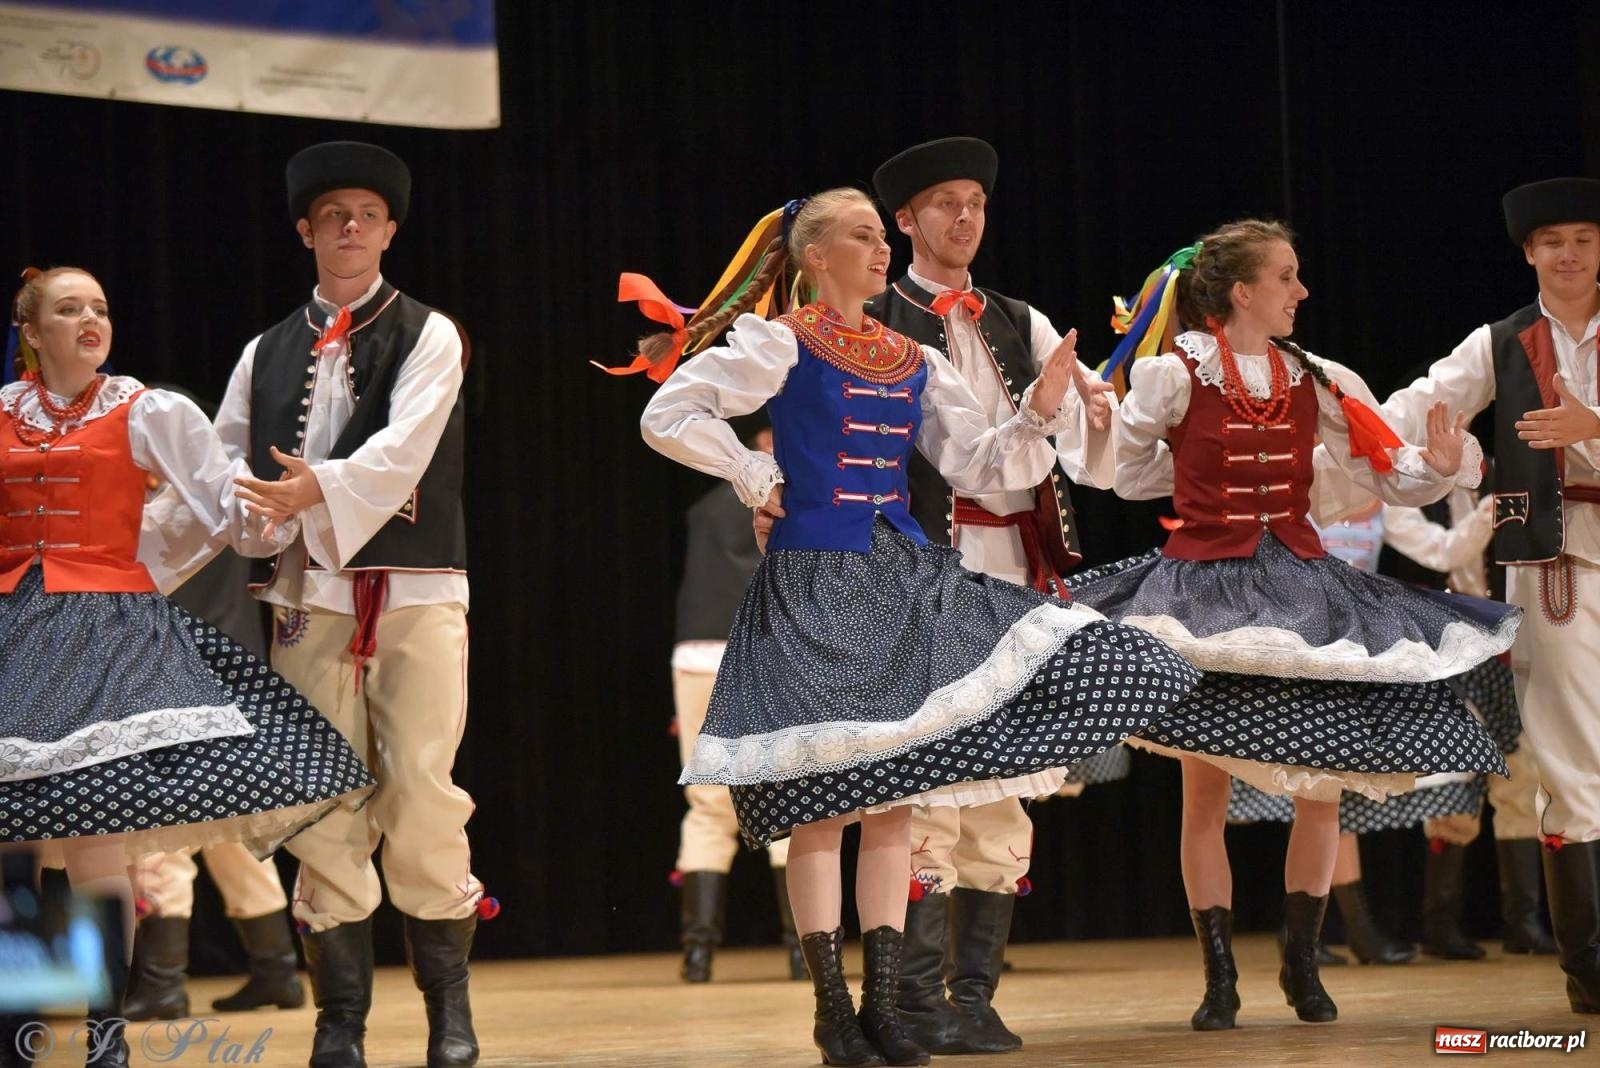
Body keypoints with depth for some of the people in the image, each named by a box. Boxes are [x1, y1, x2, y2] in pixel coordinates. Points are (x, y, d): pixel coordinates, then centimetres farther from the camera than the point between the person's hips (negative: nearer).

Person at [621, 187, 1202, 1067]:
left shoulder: (914, 362, 13)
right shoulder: (779, 346, -5)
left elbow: (978, 466, 11)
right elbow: (667, 416, -11)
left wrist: (1039, 411, -4)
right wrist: (756, 481, -8)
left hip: (906, 582, 6)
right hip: (813, 585, -6)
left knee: (896, 795, 3)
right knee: (825, 798, -4)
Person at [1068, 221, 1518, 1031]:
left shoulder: (1315, 382, 5)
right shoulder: (1174, 375, -5)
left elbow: (1390, 476, 3)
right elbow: (1130, 473, 9)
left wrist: (1439, 466, -17)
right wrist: (1206, 469, 7)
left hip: (1300, 587, 3)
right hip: (1205, 589, -3)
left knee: (1323, 788, 2)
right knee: (1205, 789, -1)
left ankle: (1301, 964, 18)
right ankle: (1219, 977, 9)